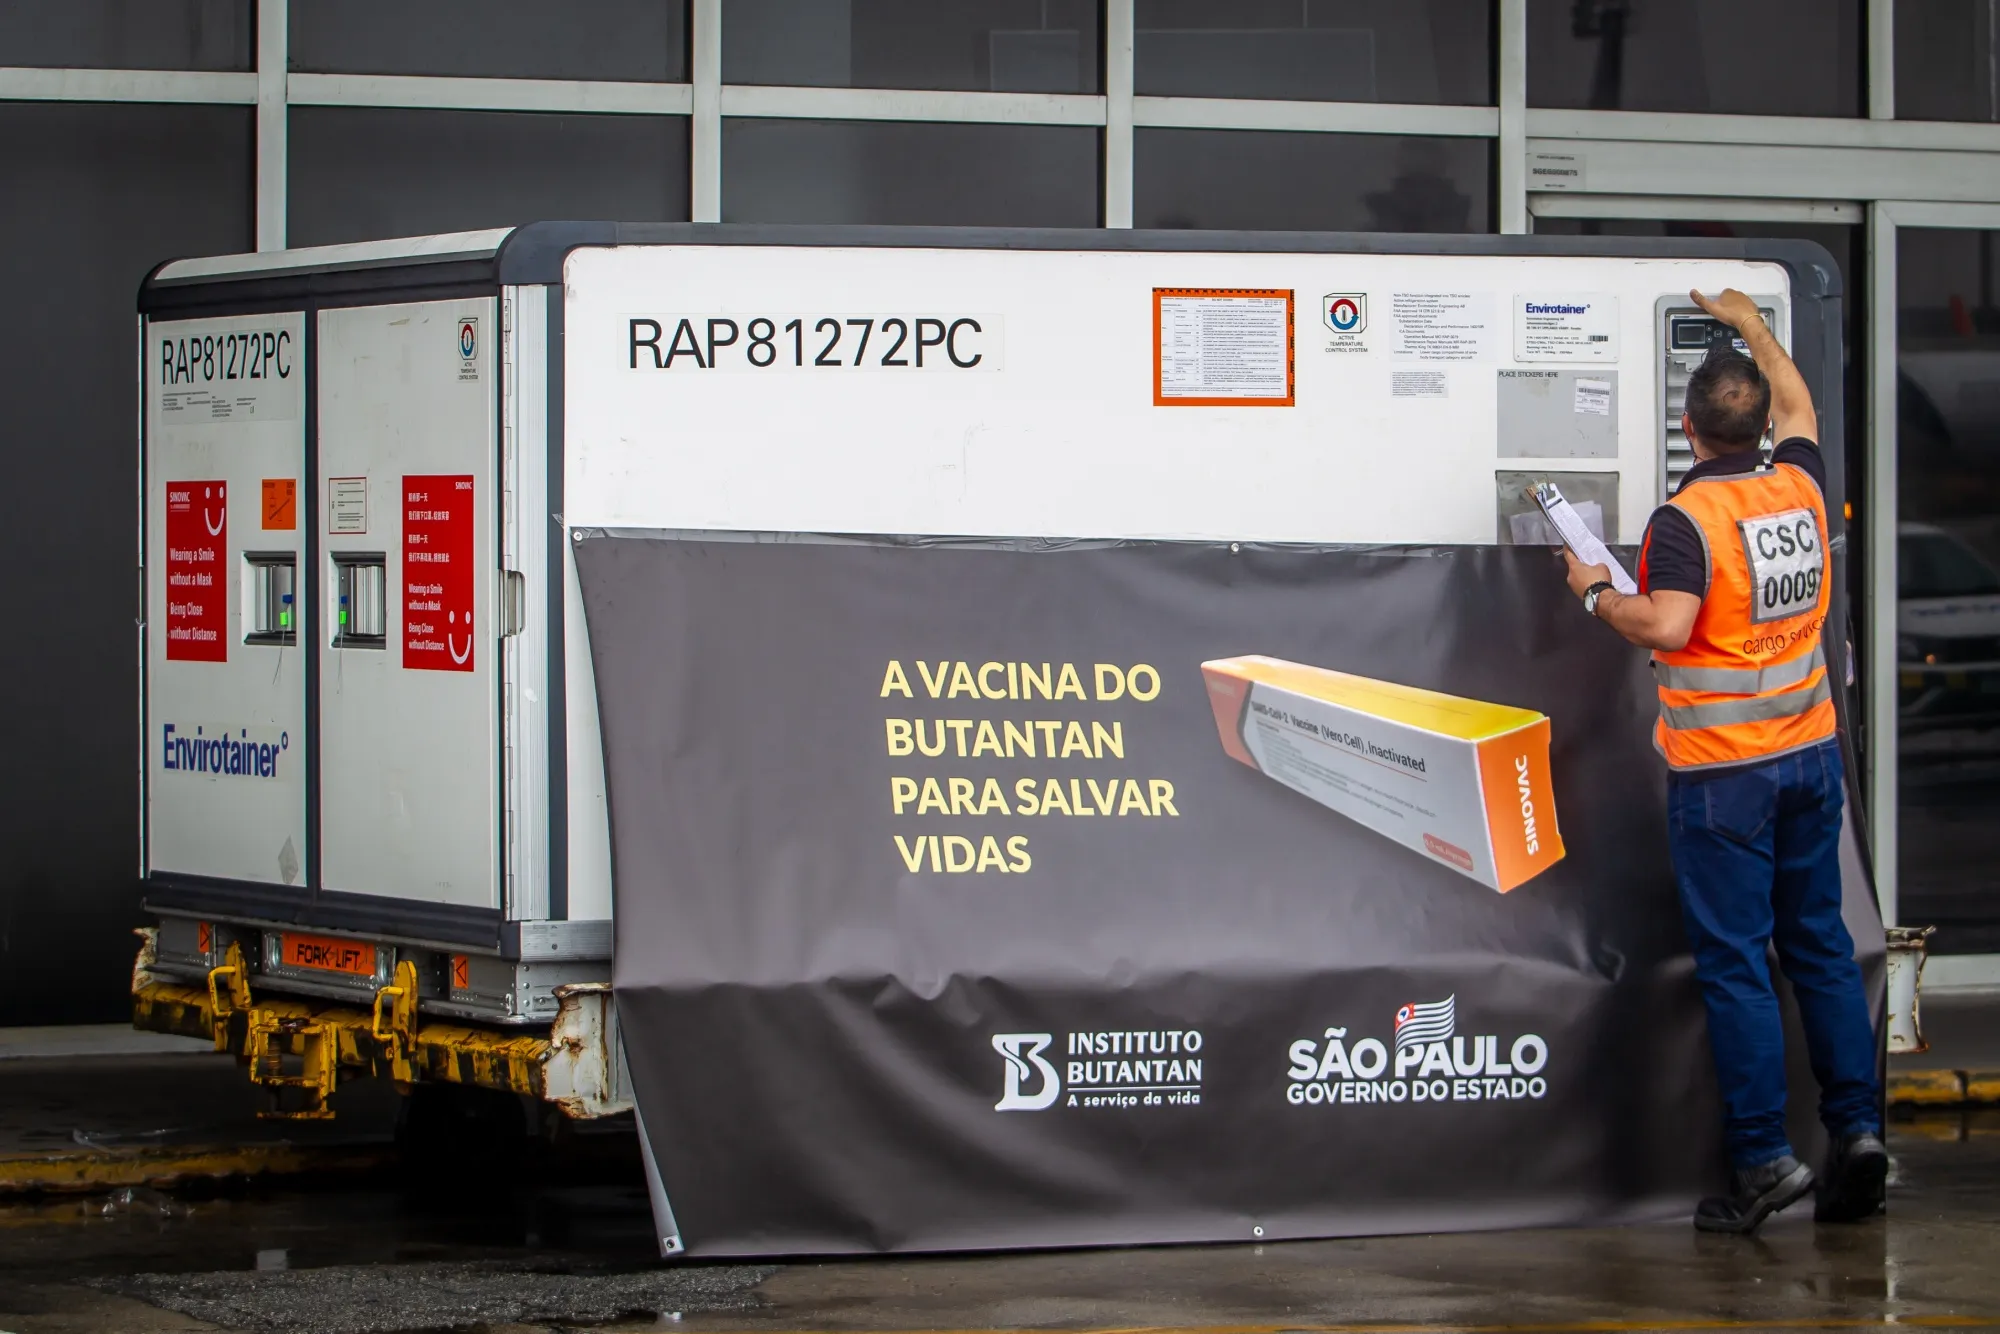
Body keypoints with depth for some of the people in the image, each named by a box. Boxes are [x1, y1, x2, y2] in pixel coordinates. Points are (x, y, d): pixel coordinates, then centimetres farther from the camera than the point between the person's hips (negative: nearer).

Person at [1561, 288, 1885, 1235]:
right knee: (1820, 945, 12)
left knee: (1735, 963, -3)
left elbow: (1665, 626, -26)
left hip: (1722, 768, -6)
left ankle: (1763, 1157, -4)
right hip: (1809, 750, 6)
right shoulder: (1800, 490, 4)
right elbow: (1798, 406, 24)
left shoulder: (1685, 519, -16)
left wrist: (1597, 593, -8)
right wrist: (1753, 327, 37)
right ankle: (1857, 1129, 8)